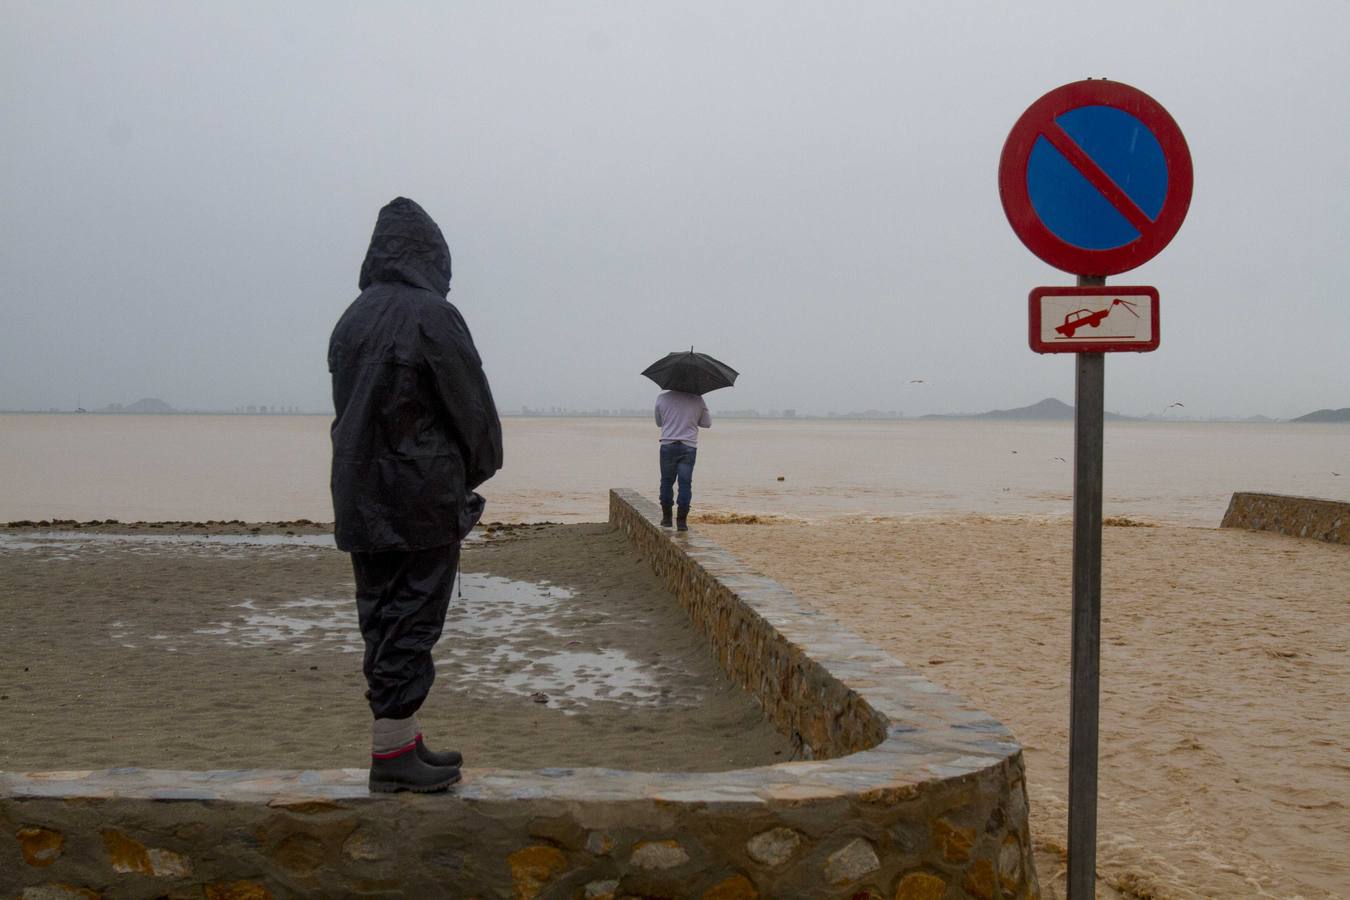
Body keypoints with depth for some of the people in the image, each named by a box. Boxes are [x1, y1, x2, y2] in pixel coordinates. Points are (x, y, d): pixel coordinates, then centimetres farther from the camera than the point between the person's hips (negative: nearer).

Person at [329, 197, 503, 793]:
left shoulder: (352, 319, 9)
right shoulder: (431, 315, -12)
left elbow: (348, 406, 12)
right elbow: (472, 407, -9)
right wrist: (479, 469, 9)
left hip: (360, 499, 7)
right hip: (421, 502, -7)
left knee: (385, 619, 12)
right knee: (411, 621, -1)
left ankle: (401, 741, 21)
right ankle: (393, 753, 2)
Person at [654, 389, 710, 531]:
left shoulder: (662, 398, -1)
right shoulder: (697, 400, -1)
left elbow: (659, 422, 10)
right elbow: (707, 423, 9)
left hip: (668, 446, 0)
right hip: (689, 447, 0)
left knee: (667, 482, 12)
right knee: (685, 483, 2)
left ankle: (666, 518, 17)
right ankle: (682, 520, -2)